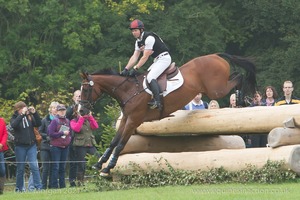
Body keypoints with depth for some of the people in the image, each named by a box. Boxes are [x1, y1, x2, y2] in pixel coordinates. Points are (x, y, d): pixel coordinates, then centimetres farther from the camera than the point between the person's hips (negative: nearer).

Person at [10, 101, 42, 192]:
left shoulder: (30, 117, 6)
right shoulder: (15, 118, 0)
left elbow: (38, 124, -5)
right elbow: (13, 125, -21)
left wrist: (34, 113, -15)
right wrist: (22, 114, -24)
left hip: (31, 145, 1)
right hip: (20, 146, -1)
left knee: (34, 166, -9)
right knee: (20, 169, 5)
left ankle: (38, 187, -8)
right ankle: (19, 188, 15)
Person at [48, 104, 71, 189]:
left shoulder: (67, 121, 13)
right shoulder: (55, 121, -4)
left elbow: (69, 132, 23)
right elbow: (51, 133, -11)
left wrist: (69, 138, 4)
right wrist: (62, 133, -11)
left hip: (65, 147, 6)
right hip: (56, 147, -6)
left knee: (63, 167, 10)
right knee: (55, 166, -7)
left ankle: (62, 185, 14)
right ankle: (54, 185, -6)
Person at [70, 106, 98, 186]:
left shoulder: (88, 121, 15)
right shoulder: (74, 121, 2)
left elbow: (96, 126, -1)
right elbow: (76, 128, -18)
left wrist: (90, 117, -4)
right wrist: (81, 118, -13)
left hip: (91, 145, 4)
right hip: (80, 146, -4)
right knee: (81, 164, -2)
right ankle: (79, 181, 6)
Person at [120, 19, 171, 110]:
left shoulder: (149, 38, -20)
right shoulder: (138, 41, 9)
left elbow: (145, 57, -21)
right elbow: (134, 57, 7)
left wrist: (135, 68, -21)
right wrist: (126, 69, -4)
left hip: (164, 58, -10)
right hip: (157, 60, 10)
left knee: (150, 77, -23)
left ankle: (157, 101, -30)